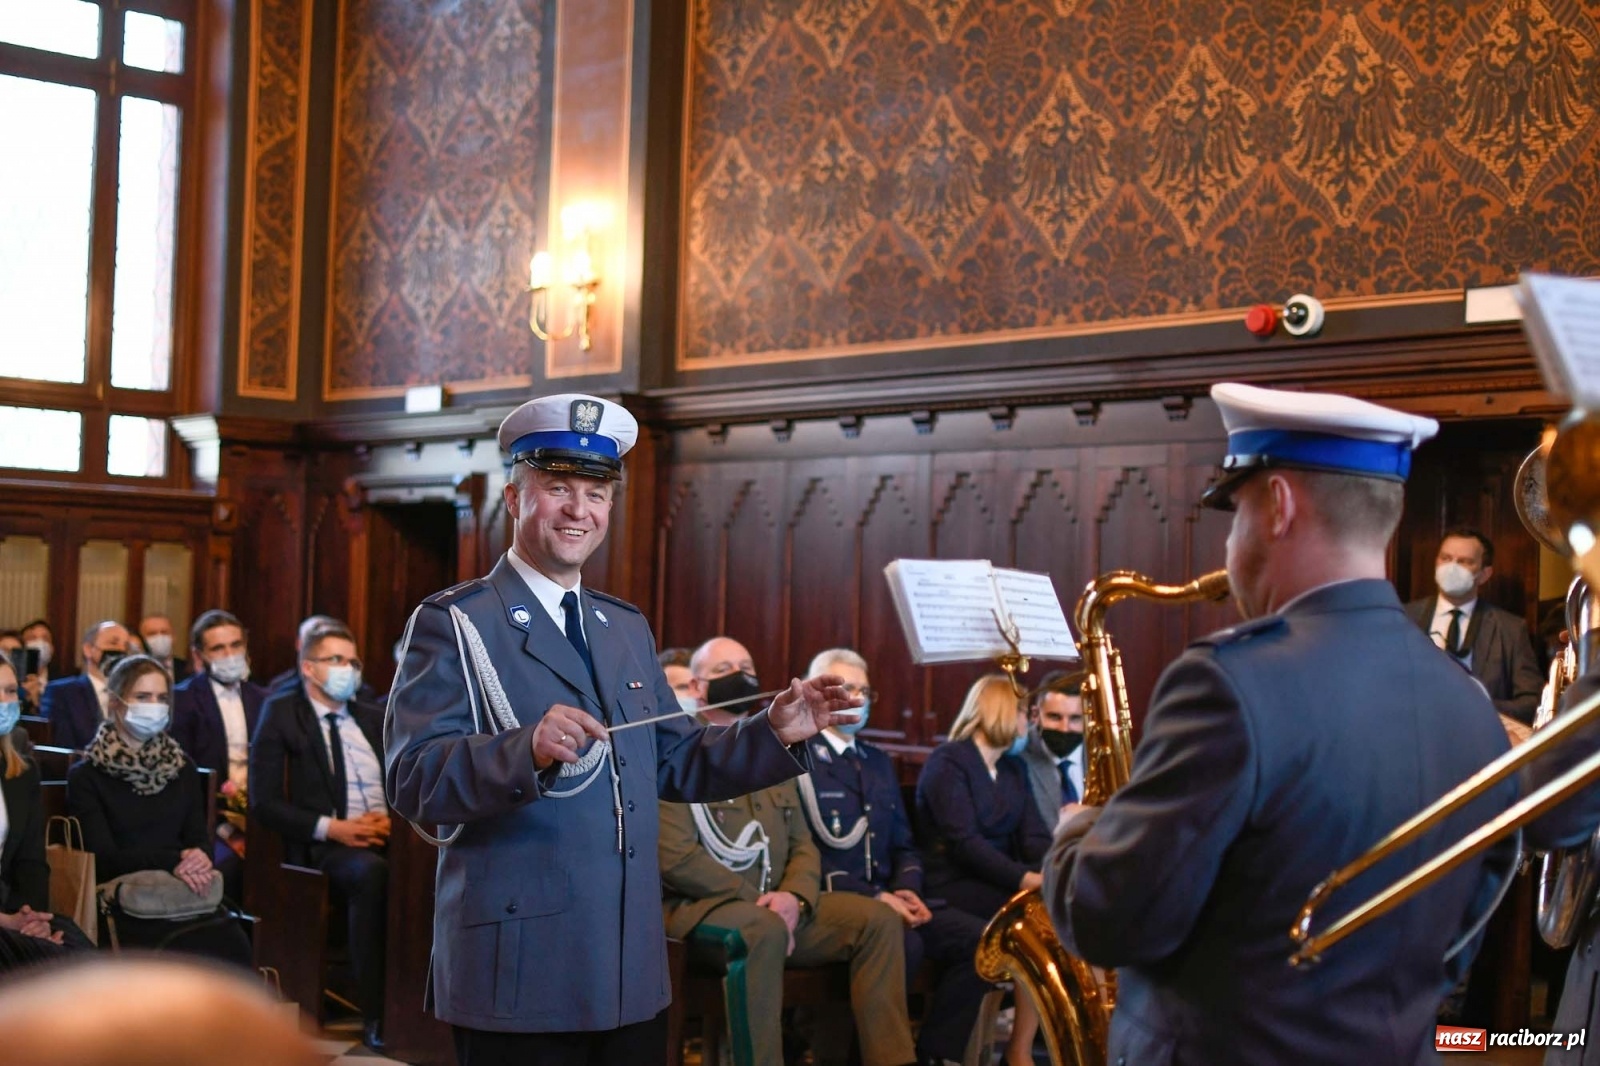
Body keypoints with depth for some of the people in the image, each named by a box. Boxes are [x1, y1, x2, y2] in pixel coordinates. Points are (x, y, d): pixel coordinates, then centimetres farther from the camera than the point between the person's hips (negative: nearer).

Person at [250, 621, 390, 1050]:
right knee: (372, 871, -37)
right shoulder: (281, 714, 6)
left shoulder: (376, 717, 19)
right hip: (322, 843, -4)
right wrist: (331, 828, -15)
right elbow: (264, 803, -3)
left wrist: (393, 819, -9)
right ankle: (374, 1013, -30)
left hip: (383, 836, 4)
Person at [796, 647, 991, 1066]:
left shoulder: (878, 761, 22)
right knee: (905, 944, -34)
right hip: (831, 902, -7)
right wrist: (872, 897, -19)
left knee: (978, 938, -14)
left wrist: (905, 889, -2)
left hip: (886, 896, 7)